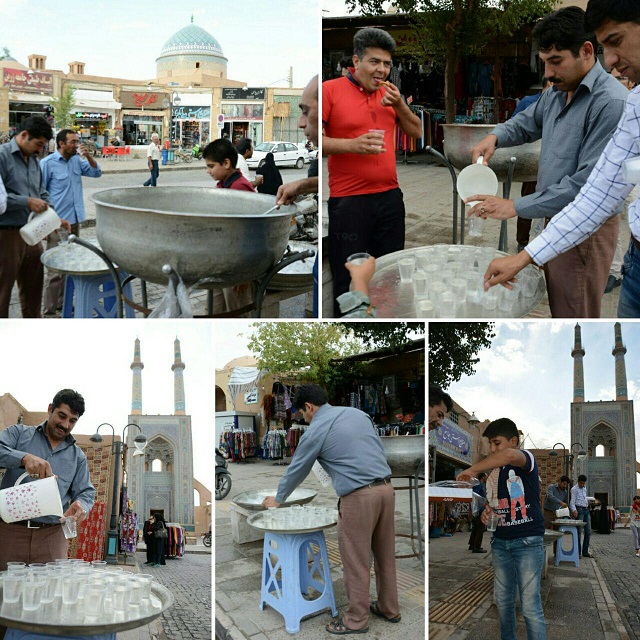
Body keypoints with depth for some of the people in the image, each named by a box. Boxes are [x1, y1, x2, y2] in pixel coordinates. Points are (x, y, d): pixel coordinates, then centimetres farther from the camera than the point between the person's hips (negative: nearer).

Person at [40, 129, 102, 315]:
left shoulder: (77, 160, 8)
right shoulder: (48, 163, -10)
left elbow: (96, 173, 11)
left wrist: (88, 156, -7)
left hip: (75, 221, 7)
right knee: (55, 269, -5)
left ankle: (63, 303, 27)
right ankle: (49, 310, 1)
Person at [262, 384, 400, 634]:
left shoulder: (315, 431, -2)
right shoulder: (358, 413, 15)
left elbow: (296, 471, 10)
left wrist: (278, 499, 27)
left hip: (359, 497, -7)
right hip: (386, 488, 7)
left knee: (356, 561, 6)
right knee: (385, 555, 19)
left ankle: (357, 619, 16)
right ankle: (389, 608, 32)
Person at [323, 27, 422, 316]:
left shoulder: (389, 94, 13)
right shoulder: (330, 90, -5)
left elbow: (416, 132, 17)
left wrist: (399, 105, 0)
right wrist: (353, 144, -22)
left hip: (390, 197, 6)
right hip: (348, 202, -6)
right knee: (348, 281, 1)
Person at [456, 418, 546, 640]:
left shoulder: (526, 459, -8)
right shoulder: (495, 469, 14)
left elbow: (509, 455, -33)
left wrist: (473, 470, -26)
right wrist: (487, 513, 0)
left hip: (528, 541, -7)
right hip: (501, 542, 7)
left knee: (530, 606, -8)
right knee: (503, 601, 11)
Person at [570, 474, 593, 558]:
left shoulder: (584, 488, 18)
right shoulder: (574, 489, -4)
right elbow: (572, 502, -10)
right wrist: (574, 510, -25)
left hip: (586, 510, 7)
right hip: (579, 510, -7)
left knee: (588, 532, 4)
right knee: (579, 532, -8)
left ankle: (585, 551, 11)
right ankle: (578, 552, -4)